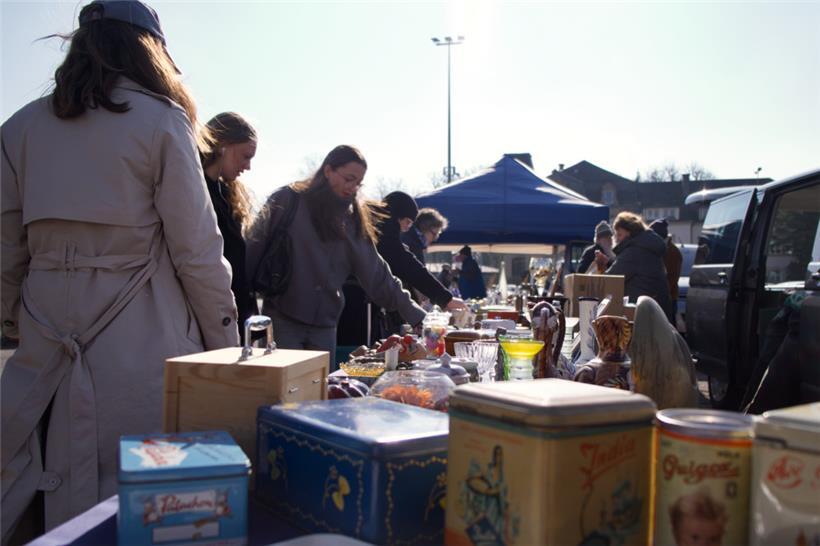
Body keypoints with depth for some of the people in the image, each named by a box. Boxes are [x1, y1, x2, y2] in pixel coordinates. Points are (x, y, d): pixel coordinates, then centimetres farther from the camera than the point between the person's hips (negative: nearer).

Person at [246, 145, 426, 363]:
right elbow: (253, 252, -3)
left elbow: (376, 275, 5)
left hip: (325, 326, 4)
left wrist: (418, 317, -2)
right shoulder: (287, 202, -3)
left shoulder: (353, 219, 8)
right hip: (283, 320, -4)